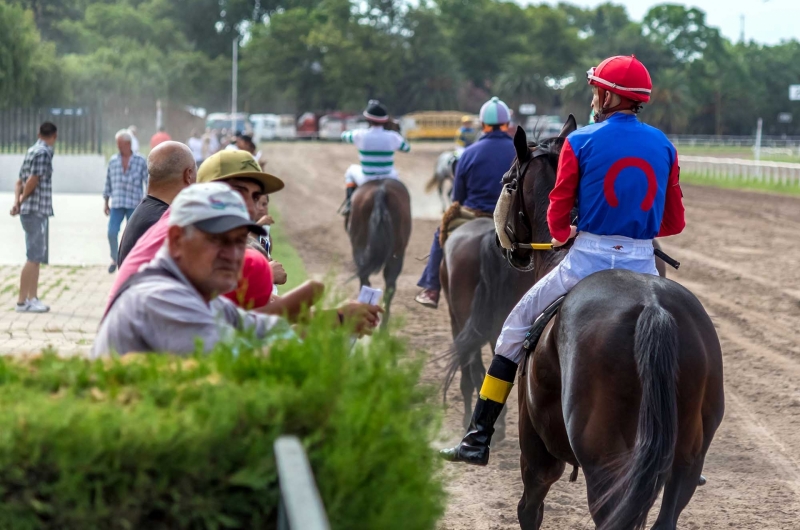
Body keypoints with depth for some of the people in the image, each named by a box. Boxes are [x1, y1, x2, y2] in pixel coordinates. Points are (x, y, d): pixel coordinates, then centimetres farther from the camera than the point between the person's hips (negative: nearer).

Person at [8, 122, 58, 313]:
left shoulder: (32, 151, 16)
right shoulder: (43, 153, -13)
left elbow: (20, 181, 15)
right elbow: (33, 181, -18)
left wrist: (16, 201, 2)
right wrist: (22, 201, -4)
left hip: (35, 211, 9)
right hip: (37, 210, -9)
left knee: (36, 257, 13)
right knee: (34, 257, -8)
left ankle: (33, 298, 16)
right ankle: (22, 301, -9)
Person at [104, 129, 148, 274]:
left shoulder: (140, 161, -1)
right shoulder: (113, 161, 7)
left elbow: (148, 182, 0)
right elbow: (108, 183, 13)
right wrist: (106, 203, 13)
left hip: (134, 204, -2)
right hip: (116, 205, 2)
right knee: (112, 232, -8)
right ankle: (114, 259, 13)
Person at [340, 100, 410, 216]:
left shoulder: (361, 135, -14)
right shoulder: (392, 137, -11)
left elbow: (344, 136, 8)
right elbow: (406, 148, 9)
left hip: (366, 181, -1)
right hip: (388, 181, 1)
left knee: (352, 170, 31)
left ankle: (348, 204, 18)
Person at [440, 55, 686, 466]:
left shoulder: (581, 142, -3)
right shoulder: (664, 146, 7)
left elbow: (558, 217, 0)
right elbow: (674, 222, 9)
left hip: (588, 259, -2)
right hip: (642, 263, 3)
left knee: (517, 329, 15)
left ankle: (478, 439, 14)